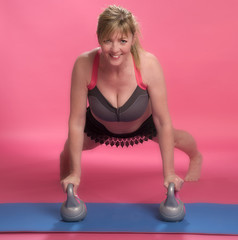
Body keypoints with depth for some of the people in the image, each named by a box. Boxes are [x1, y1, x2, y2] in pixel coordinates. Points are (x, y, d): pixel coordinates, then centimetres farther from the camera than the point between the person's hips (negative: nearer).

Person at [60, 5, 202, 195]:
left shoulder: (149, 65, -40)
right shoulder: (84, 65, -38)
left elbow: (164, 123, -30)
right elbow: (76, 122, -28)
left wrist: (169, 173, -25)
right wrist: (75, 173, -22)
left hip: (144, 124, 0)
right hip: (100, 126, 0)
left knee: (175, 139, 25)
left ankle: (196, 157, 65)